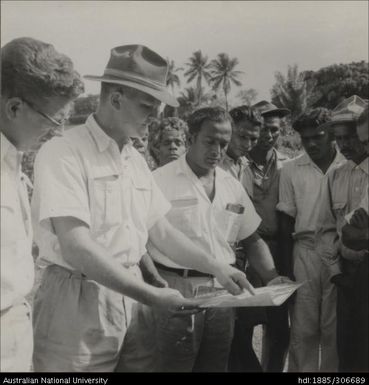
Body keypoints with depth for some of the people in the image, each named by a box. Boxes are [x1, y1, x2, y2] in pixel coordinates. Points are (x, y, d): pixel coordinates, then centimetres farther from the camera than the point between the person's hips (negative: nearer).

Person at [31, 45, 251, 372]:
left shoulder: (136, 160, 9)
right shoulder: (63, 153, -14)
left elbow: (160, 231, 13)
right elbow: (76, 247, -23)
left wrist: (216, 268, 2)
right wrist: (152, 295, -25)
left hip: (130, 299, 7)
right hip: (78, 302, -7)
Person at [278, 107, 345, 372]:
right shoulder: (291, 170, 3)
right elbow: (286, 222, 5)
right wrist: (287, 269, 3)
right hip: (305, 252, 1)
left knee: (335, 328, 8)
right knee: (303, 328, 6)